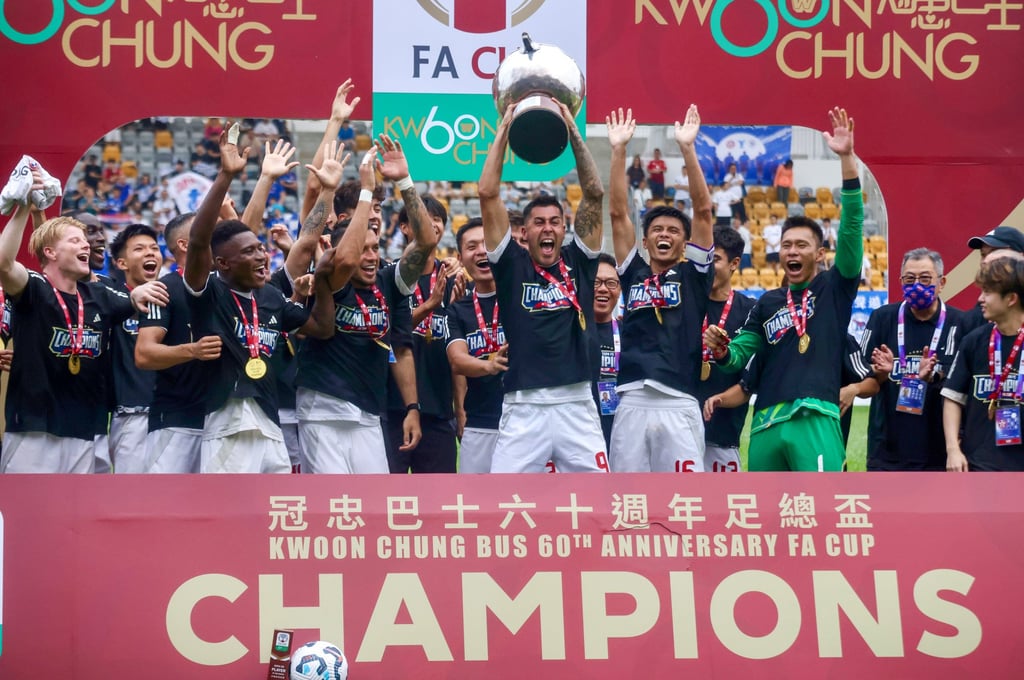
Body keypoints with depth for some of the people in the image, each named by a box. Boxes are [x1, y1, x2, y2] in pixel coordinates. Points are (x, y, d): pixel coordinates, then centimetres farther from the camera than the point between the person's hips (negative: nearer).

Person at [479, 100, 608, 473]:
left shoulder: (579, 261, 10)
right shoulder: (512, 264, 6)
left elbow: (594, 195, 4)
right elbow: (488, 195, 0)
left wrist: (573, 131, 1)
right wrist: (504, 130, 1)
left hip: (577, 405, 2)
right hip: (523, 407, -2)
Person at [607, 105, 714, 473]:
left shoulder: (693, 275, 11)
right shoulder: (633, 274, 16)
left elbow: (703, 210, 3)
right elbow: (617, 212, 11)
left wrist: (687, 148, -3)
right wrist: (618, 151, 5)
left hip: (679, 406, -2)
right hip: (632, 404, 2)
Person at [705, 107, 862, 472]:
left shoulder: (834, 287, 6)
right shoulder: (768, 303, 19)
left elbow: (852, 227, -4)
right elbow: (739, 355, 18)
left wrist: (847, 157, -14)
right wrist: (721, 350, -8)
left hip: (815, 422, -6)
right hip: (765, 424, 6)